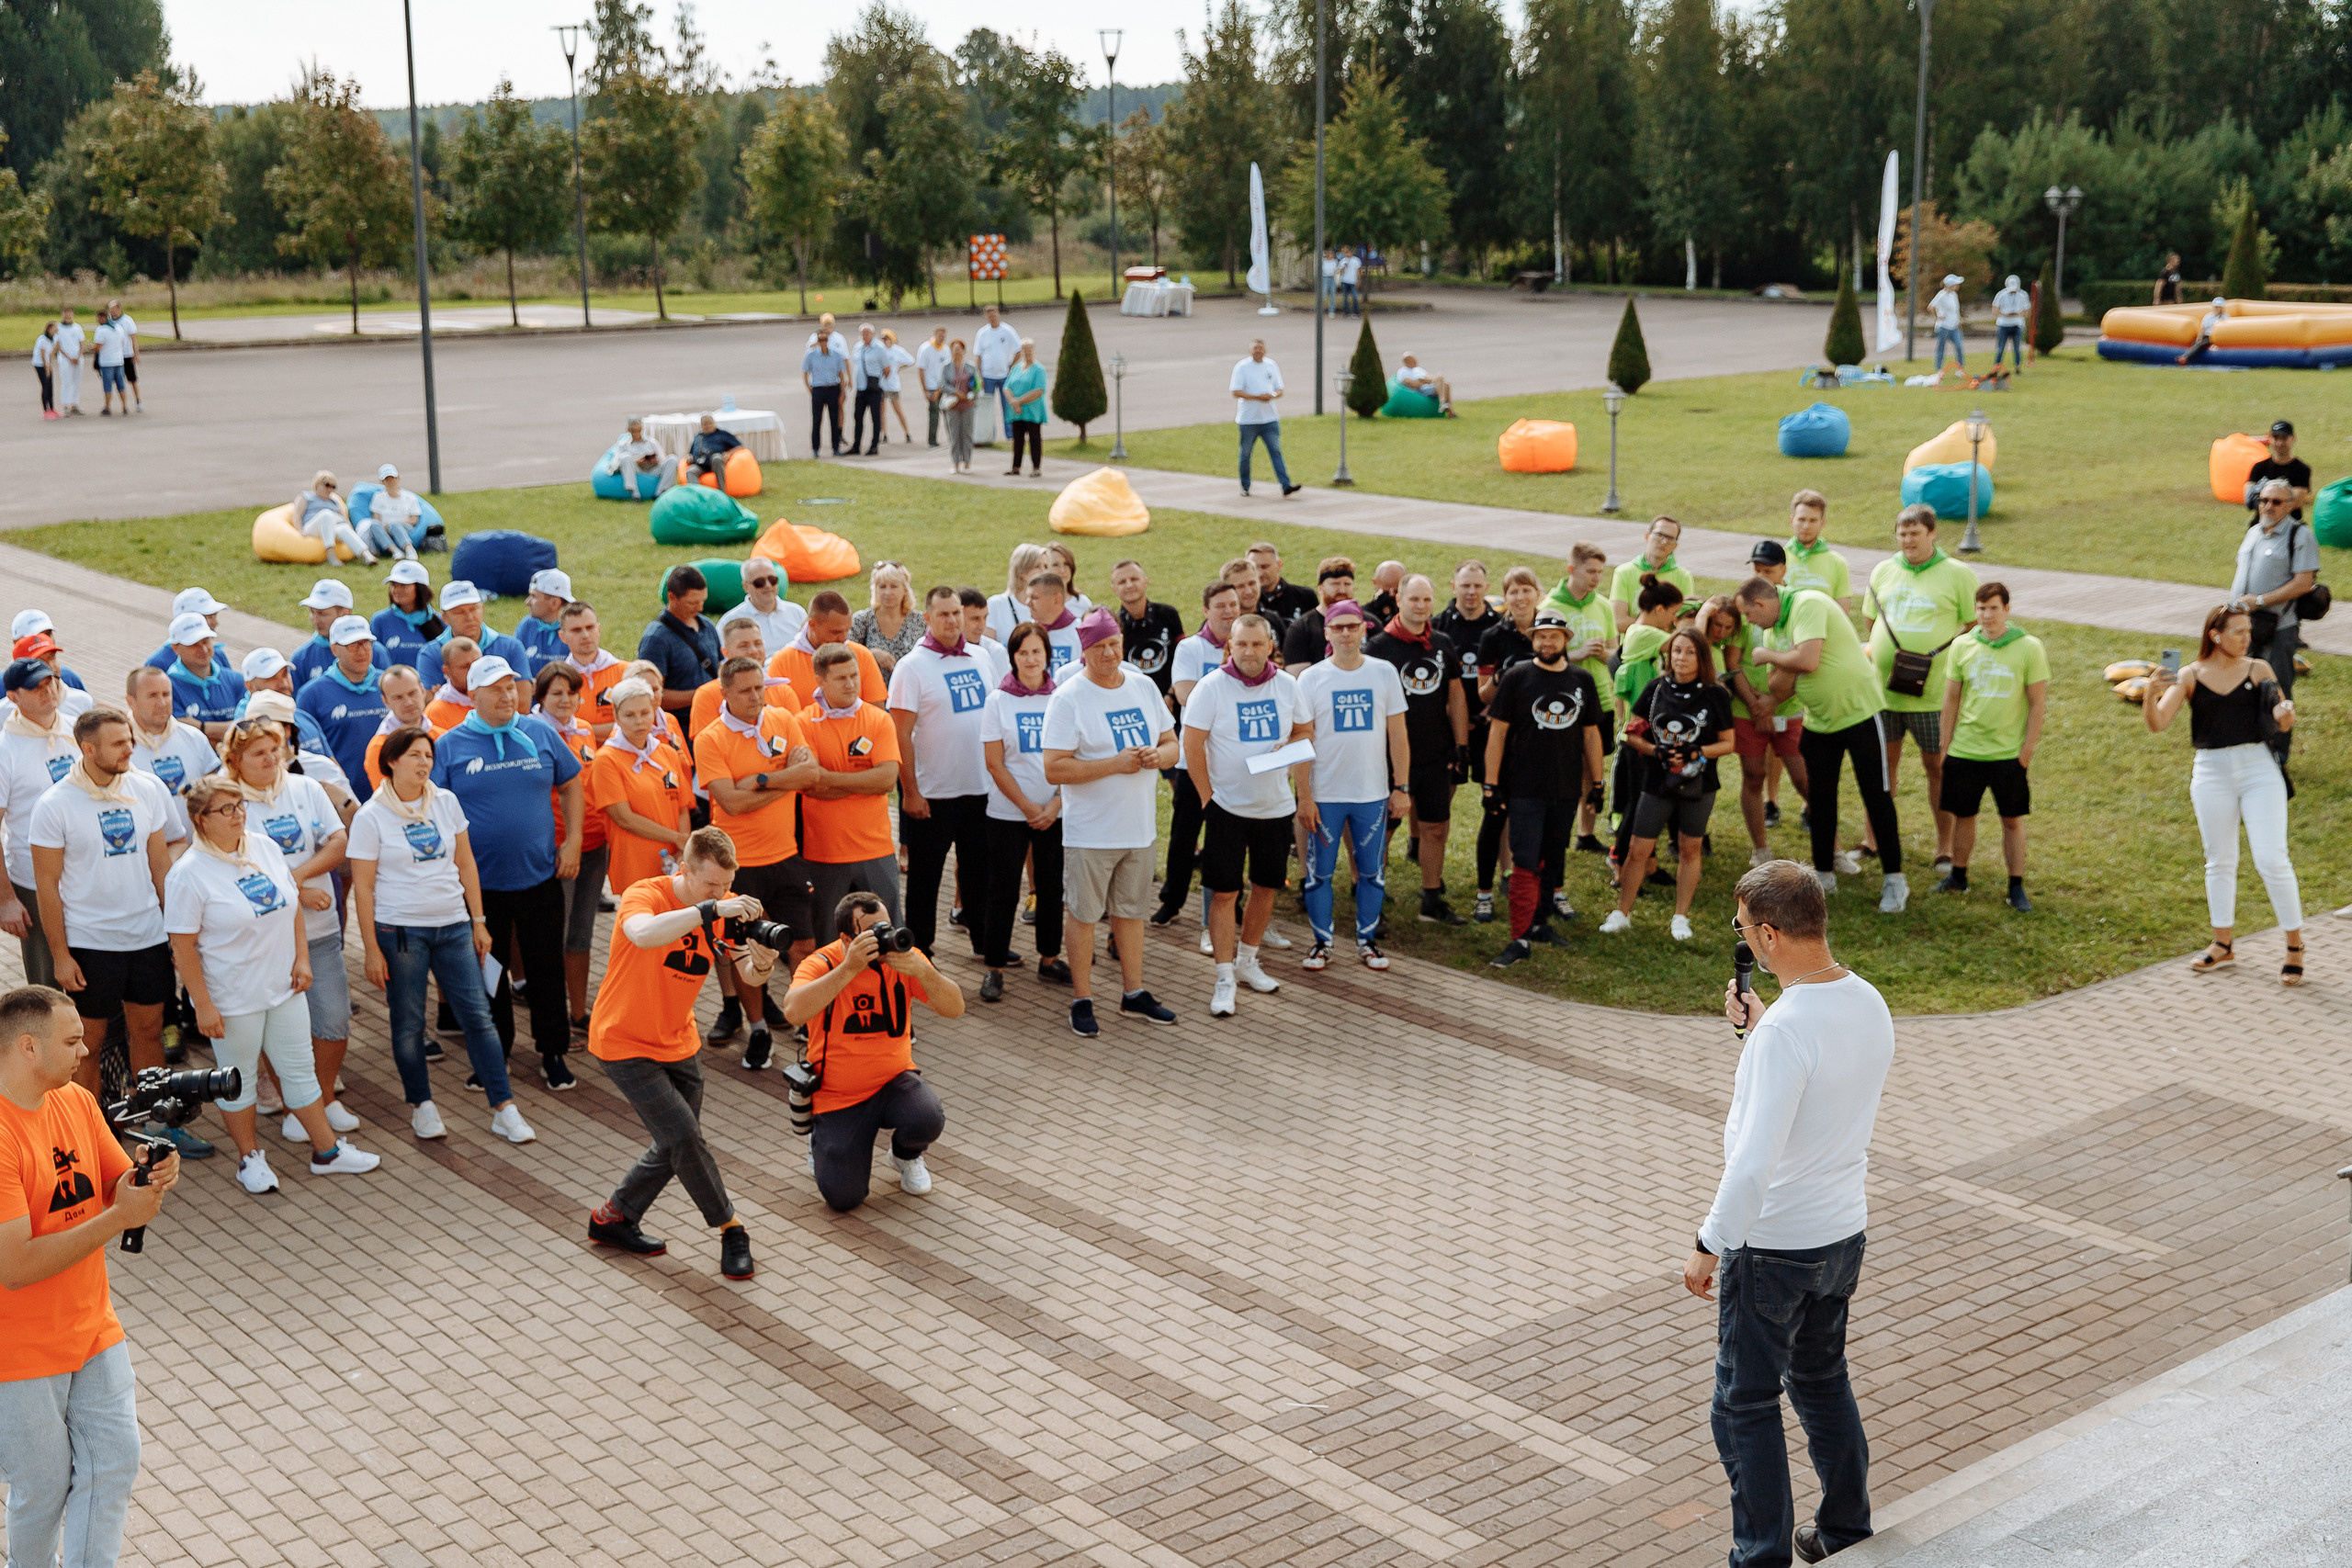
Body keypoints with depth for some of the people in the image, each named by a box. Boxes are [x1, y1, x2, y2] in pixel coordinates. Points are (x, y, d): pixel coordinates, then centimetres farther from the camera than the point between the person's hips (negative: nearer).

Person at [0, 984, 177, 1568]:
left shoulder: (77, 1100, -1)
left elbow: (120, 1188, 7)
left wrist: (153, 1180, -17)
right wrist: (118, 1217, -27)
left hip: (94, 1332, 6)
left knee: (115, 1464, 7)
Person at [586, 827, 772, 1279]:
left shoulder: (723, 909, -5)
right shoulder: (645, 895, -23)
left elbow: (748, 977, -11)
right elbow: (643, 934, -47)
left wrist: (762, 964, -34)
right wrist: (710, 910, -51)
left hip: (678, 1042, 7)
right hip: (625, 1044, -7)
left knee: (676, 1147, 13)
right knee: (683, 1135, -13)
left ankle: (612, 1218, 32)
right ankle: (730, 1227, 5)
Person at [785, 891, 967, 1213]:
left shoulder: (902, 956, -8)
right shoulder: (822, 964, -16)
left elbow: (954, 1008, -16)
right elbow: (794, 1011, -36)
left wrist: (921, 970, -33)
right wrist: (849, 968, -40)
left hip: (894, 1080, 2)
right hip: (837, 1097, -2)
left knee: (928, 1120, -30)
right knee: (843, 1197, -14)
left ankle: (905, 1155, 9)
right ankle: (824, 1144, 23)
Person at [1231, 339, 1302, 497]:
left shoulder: (1271, 366, 10)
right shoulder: (1242, 367, -3)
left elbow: (1279, 389, 13)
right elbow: (1236, 392, -10)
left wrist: (1272, 395, -11)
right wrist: (1257, 397, -20)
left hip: (1269, 418, 3)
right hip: (1248, 419, -3)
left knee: (1276, 451, -4)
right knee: (1246, 453, 7)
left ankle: (1286, 486, -10)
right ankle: (1245, 486, 23)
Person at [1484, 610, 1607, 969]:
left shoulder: (1582, 680, 7)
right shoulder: (1516, 677, -4)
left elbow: (1590, 734, 14)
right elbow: (1497, 732, -3)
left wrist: (1597, 782, 14)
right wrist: (1490, 784, -7)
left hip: (1567, 790, 4)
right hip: (1524, 788, -4)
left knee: (1553, 859, 14)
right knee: (1525, 863, -8)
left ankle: (1540, 922, 29)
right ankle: (1520, 939, -7)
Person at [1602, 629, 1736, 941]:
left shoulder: (1716, 696, -4)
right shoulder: (1656, 689, -1)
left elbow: (1727, 743, 0)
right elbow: (1632, 733, 3)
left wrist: (1695, 752, -16)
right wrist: (1656, 751, -15)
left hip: (1698, 785, 0)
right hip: (1658, 783, 1)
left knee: (1690, 848, 8)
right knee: (1638, 849, 1)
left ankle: (1681, 918, 20)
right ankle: (1622, 913, 15)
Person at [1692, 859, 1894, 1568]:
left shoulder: (1788, 1027, -27)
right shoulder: (1870, 1005, -1)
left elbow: (1755, 1159, -28)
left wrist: (1710, 1245, -19)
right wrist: (1759, 1029, 15)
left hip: (1773, 1245, -8)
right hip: (1844, 1230, 8)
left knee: (1745, 1404, 6)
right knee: (1823, 1379, 25)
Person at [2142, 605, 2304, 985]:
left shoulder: (2258, 669, 1)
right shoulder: (2189, 676, -1)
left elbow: (2284, 723, 5)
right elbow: (2157, 725, -9)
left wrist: (2285, 712, -18)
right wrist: (2152, 693, -28)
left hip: (2259, 768, -1)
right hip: (2211, 772, 1)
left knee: (2272, 860, -6)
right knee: (2219, 862, 13)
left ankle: (2295, 946, 7)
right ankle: (2223, 945, 27)